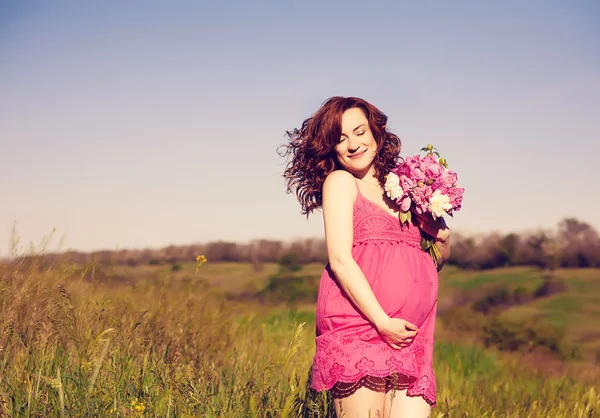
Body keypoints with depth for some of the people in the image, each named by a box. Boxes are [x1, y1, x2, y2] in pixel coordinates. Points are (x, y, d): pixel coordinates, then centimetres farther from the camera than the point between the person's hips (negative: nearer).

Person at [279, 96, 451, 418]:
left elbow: (435, 263, 30)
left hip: (408, 335, 5)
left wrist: (442, 237, 7)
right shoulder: (340, 181, 5)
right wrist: (383, 322, -15)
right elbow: (340, 260, -7)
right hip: (358, 327, -5)